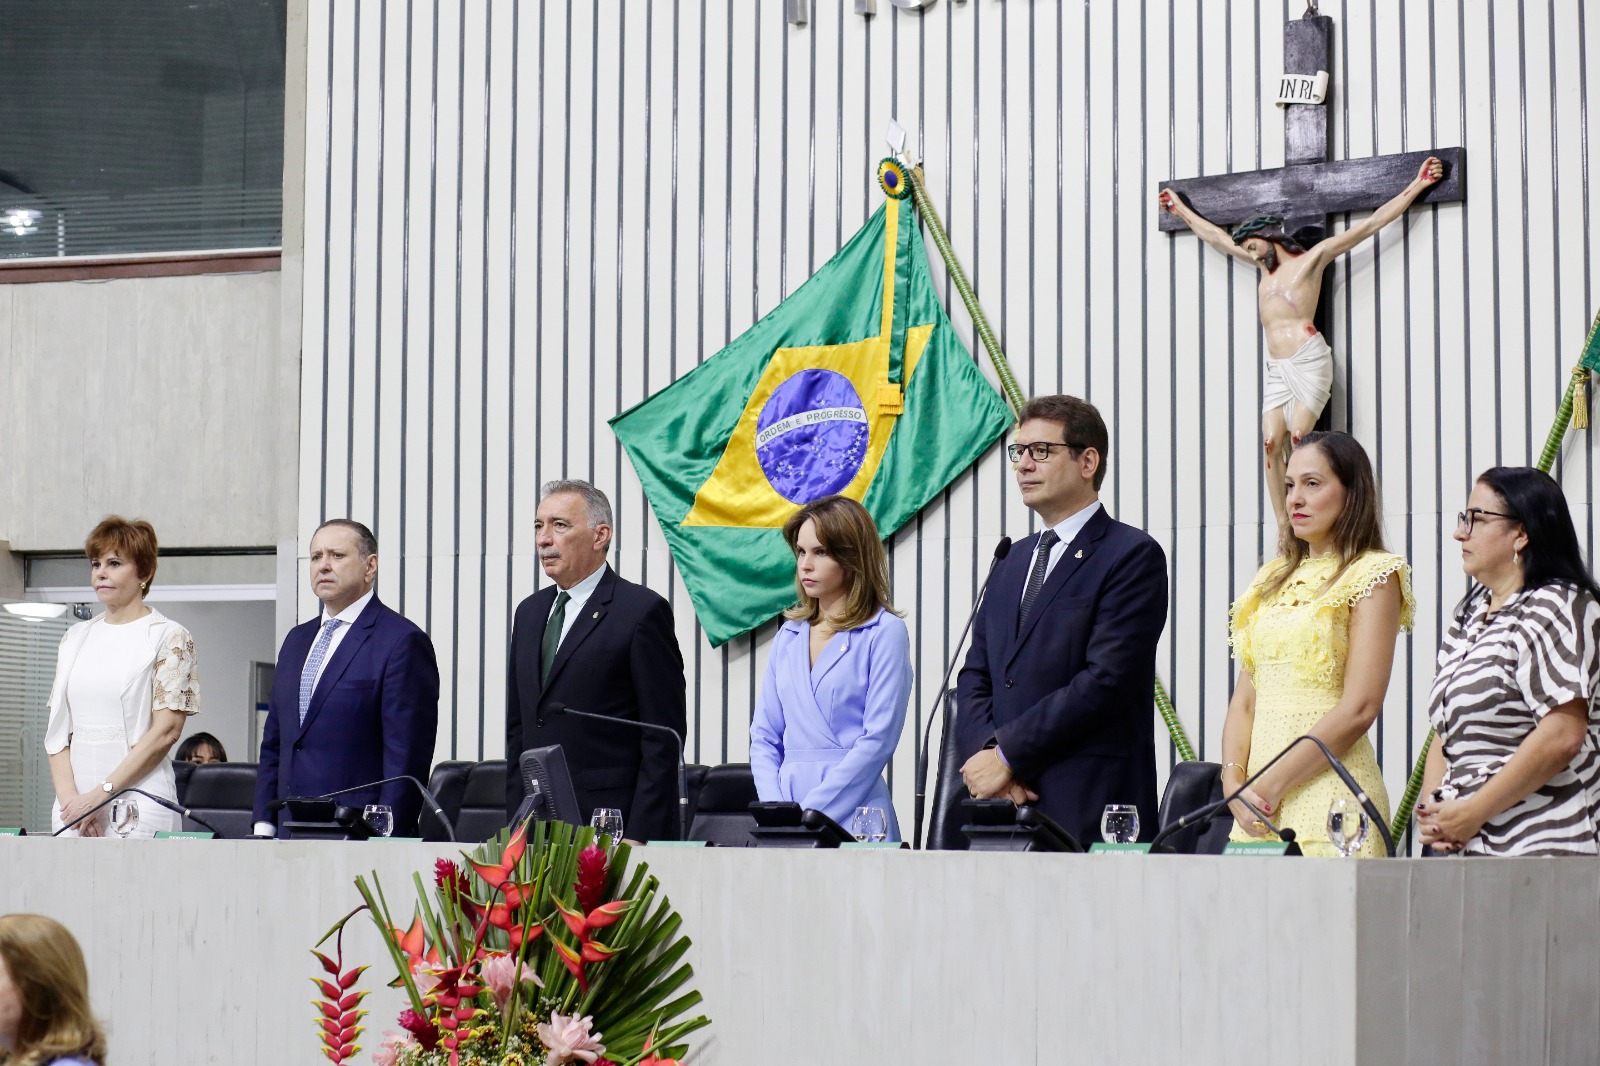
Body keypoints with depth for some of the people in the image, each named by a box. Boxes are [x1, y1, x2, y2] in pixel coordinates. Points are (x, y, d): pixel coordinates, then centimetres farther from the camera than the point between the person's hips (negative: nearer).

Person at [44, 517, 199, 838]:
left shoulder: (169, 637, -1)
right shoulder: (76, 638, 16)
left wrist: (101, 794, -13)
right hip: (73, 800, 5)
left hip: (139, 807, -5)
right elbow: (57, 729, 11)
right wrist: (69, 796, -5)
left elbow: (166, 730, -9)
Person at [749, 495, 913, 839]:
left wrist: (810, 814, -14)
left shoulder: (884, 633, -3)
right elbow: (764, 737, 12)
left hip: (852, 819, -4)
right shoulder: (789, 636, 14)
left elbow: (878, 740, -10)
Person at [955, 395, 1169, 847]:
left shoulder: (1134, 555, -3)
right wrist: (985, 752, -4)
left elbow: (1106, 679, -13)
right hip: (1005, 803, 6)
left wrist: (1007, 754, -12)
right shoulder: (1013, 562, 21)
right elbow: (975, 676, 16)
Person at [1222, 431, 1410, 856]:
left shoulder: (1373, 574, -2)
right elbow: (1245, 699, 13)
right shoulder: (1273, 578, 17)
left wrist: (1273, 785, -13)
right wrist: (1235, 782, -4)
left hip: (1328, 787, -6)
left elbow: (1359, 708, -12)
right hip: (1258, 803, 6)